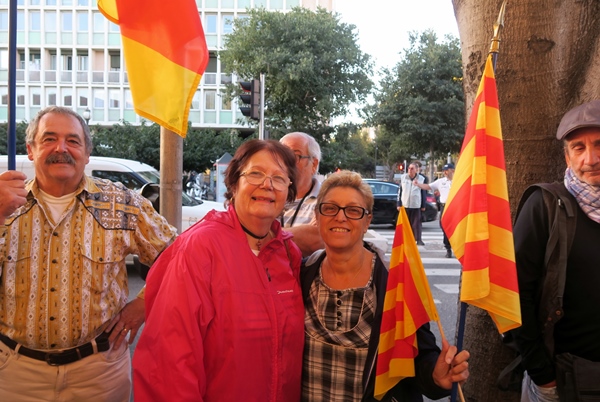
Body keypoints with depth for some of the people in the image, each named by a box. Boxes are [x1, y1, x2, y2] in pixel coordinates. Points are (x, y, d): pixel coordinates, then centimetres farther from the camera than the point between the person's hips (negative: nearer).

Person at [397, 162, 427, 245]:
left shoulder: (421, 179, 2)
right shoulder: (403, 177, 5)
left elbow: (424, 193, 5)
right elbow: (400, 191, 6)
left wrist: (423, 205, 4)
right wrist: (399, 204, 3)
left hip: (416, 205, -1)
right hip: (405, 205, 2)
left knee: (417, 223, -2)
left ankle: (418, 239, 4)